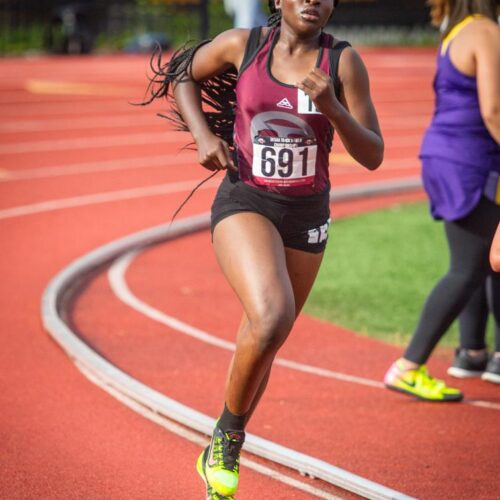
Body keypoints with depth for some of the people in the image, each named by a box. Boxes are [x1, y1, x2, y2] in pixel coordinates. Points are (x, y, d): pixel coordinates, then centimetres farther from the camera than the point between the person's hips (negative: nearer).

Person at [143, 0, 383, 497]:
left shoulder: (343, 61, -5)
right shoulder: (242, 44, -5)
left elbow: (372, 156, -5)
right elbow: (182, 75, 14)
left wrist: (331, 107, -21)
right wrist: (202, 134, -2)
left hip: (306, 214, 3)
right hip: (245, 202, -3)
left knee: (261, 342, 14)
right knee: (272, 315, -29)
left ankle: (220, 454, 36)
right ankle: (228, 432, -7)